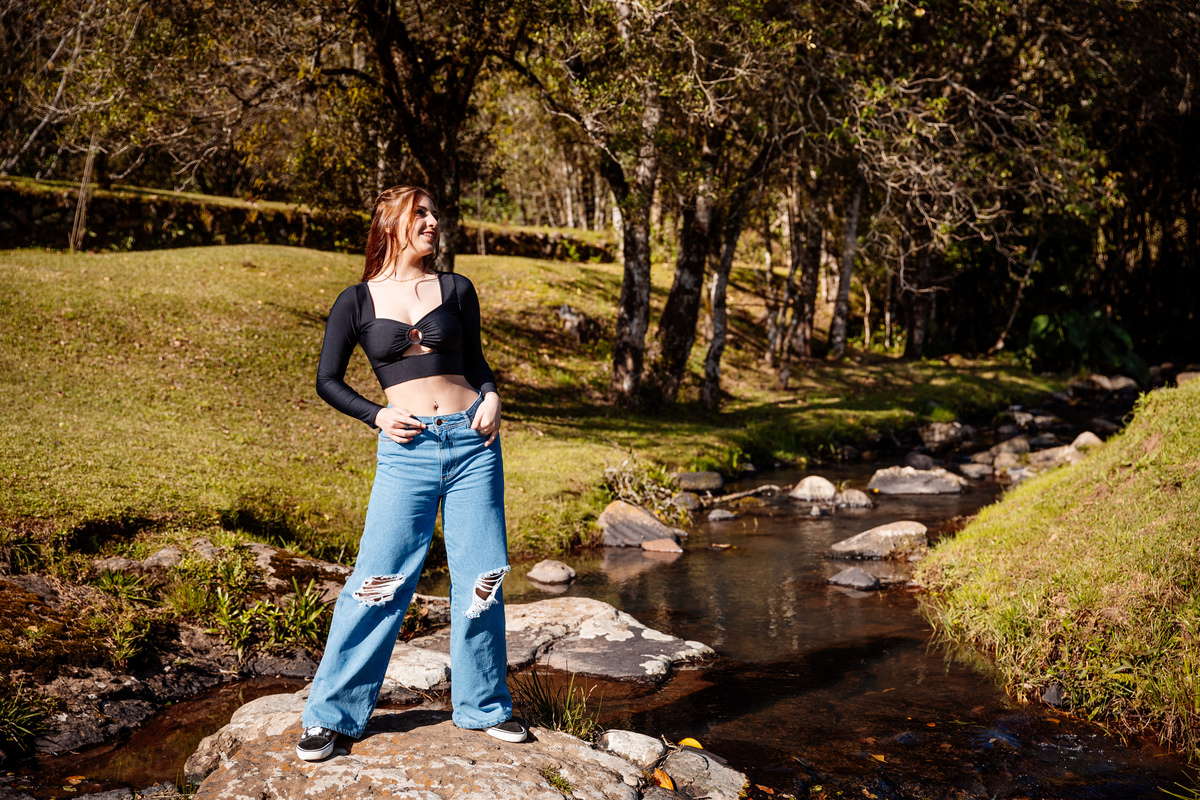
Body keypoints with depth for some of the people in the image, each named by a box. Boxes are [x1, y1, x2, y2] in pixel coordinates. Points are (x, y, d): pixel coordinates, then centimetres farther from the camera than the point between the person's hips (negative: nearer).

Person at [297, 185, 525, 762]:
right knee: (379, 580, -5)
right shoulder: (357, 302, 5)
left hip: (472, 443, 2)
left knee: (480, 578, 5)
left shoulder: (455, 290, 10)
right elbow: (328, 380, 9)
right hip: (407, 450, -2)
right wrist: (375, 416, -6)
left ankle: (483, 706, 22)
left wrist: (491, 397, -1)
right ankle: (331, 714, 9)